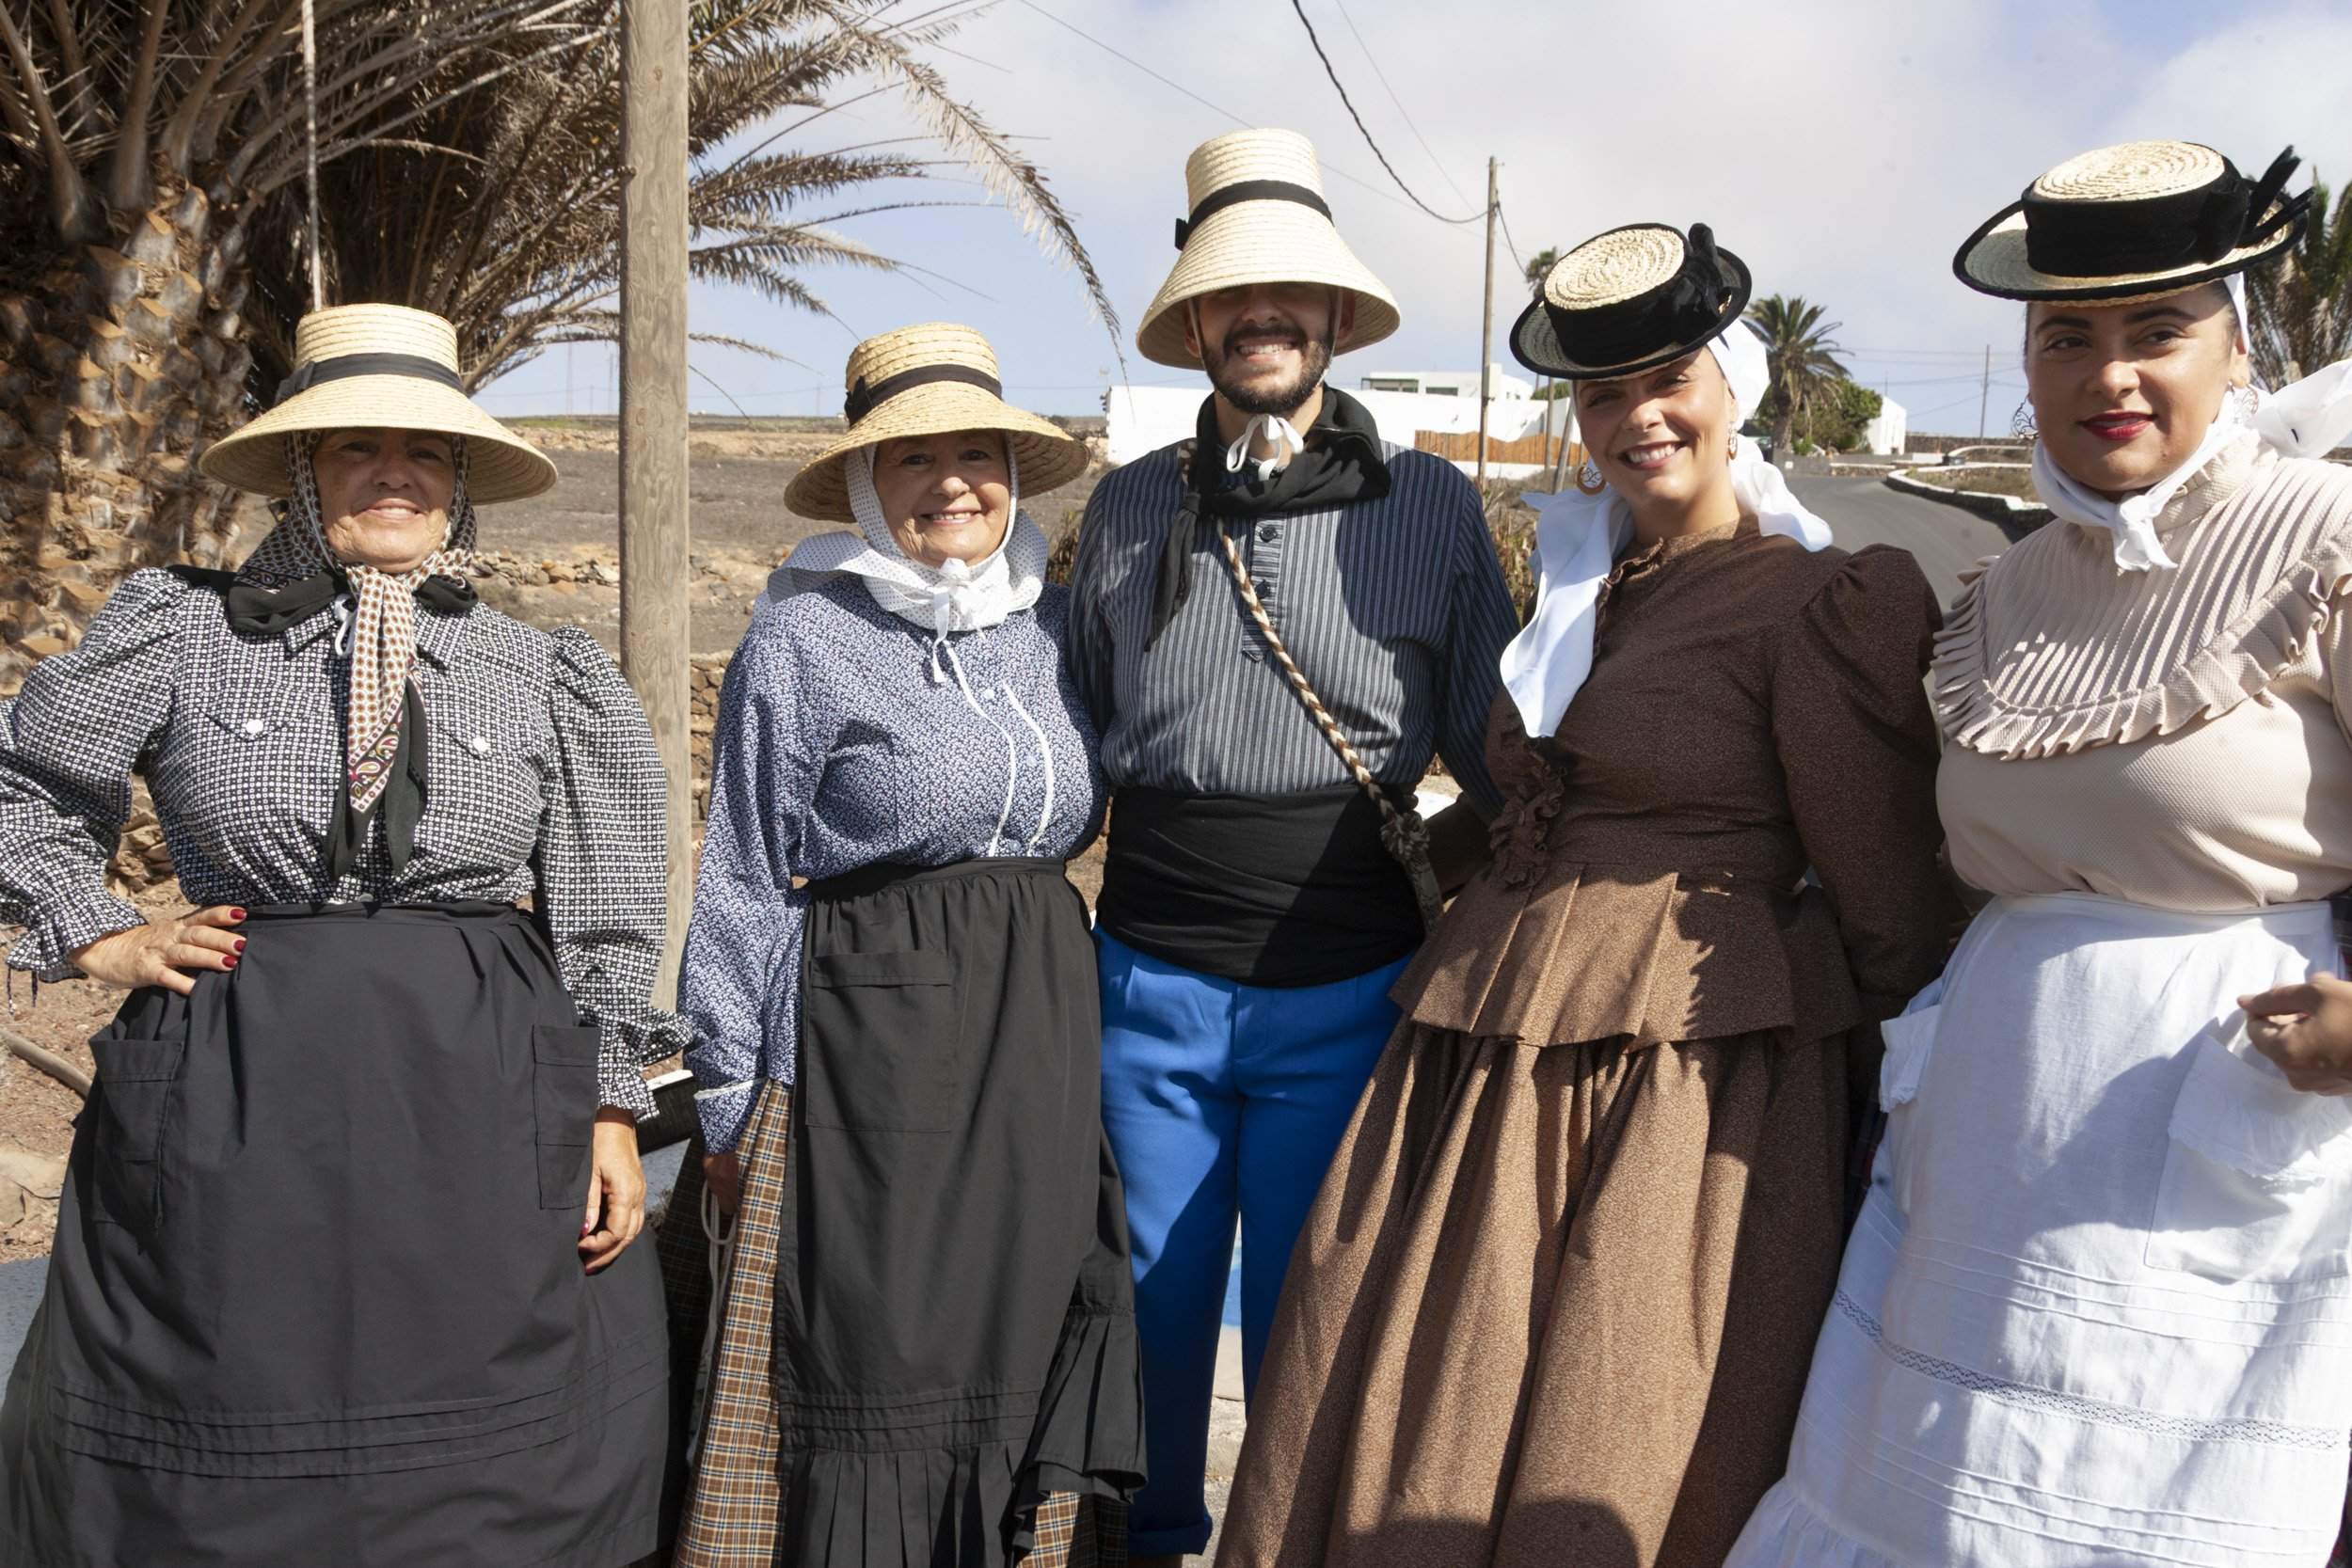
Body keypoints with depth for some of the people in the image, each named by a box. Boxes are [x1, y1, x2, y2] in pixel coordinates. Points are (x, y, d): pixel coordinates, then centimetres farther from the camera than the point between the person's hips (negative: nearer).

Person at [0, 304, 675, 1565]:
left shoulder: (541, 675, 7)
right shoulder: (181, 635, 3)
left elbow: (599, 923, 8)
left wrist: (611, 1110, 3)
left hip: (484, 1096, 1)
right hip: (239, 1093, 0)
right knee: (224, 1443, 6)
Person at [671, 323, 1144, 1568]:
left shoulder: (1053, 622, 9)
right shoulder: (804, 638, -5)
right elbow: (744, 884, -3)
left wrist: (1070, 1013, 13)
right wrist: (730, 1102, -3)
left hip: (1044, 1033, 5)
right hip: (871, 1032, -4)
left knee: (1027, 1346, 8)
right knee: (874, 1359, -1)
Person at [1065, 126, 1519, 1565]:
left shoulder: (1433, 507, -2)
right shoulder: (1129, 509, 5)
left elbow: (1501, 759, 5)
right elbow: (1076, 737, 16)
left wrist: (1432, 869, -2)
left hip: (1342, 996, -2)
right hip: (1151, 982, 2)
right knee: (1154, 1304, 14)